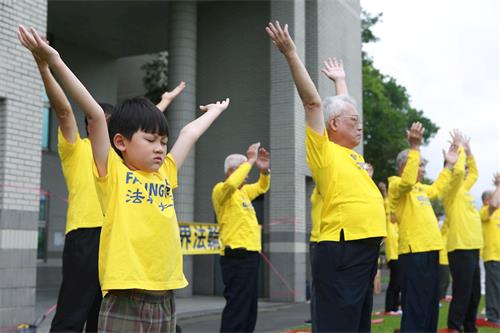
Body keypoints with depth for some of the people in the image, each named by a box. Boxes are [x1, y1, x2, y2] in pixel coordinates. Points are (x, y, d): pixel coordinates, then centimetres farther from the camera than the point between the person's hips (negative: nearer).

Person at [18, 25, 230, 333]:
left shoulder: (165, 174, 13)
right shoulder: (112, 173, -1)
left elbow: (190, 134, 27)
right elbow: (95, 114, -10)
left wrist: (214, 111, 41)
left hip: (165, 299, 6)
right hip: (126, 300, -6)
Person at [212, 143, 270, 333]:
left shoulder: (243, 191, 18)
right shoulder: (221, 190, -8)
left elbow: (262, 187, 32)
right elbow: (231, 183, -30)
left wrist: (264, 170, 11)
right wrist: (250, 161, -20)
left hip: (251, 255, 9)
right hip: (238, 257, -9)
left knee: (249, 307, 13)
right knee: (237, 307, -11)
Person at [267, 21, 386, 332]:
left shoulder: (352, 154, 18)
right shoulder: (324, 151, -5)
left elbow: (345, 107, 35)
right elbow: (313, 102, -11)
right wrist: (291, 54, -11)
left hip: (367, 247, 9)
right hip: (342, 251, -9)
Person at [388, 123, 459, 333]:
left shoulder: (420, 188, 20)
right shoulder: (396, 185, -7)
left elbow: (436, 190, 39)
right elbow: (407, 181, -30)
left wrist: (449, 166, 36)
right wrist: (415, 148, -29)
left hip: (430, 250, 10)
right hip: (413, 252, -9)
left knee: (431, 306, 16)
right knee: (415, 310, -10)